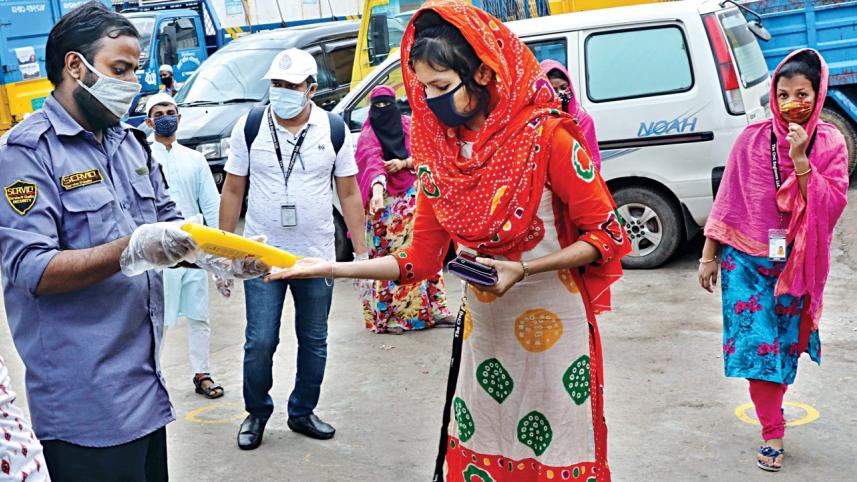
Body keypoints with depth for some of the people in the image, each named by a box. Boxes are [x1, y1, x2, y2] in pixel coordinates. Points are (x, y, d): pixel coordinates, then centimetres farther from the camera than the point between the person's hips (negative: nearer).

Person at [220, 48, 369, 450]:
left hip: (317, 257, 1)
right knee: (260, 343, 0)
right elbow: (233, 190, 2)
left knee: (314, 341, 11)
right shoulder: (250, 126, -3)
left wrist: (361, 252, 1)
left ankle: (303, 412, 30)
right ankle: (256, 412, 24)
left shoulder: (334, 129, -2)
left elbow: (349, 193, 3)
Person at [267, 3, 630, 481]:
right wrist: (329, 268, -7)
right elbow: (420, 261, 1)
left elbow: (608, 235, -12)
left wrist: (524, 269, -22)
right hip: (484, 329, 5)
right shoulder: (439, 153, -1)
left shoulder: (545, 137, -17)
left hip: (555, 330, -5)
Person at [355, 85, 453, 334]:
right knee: (387, 257, -4)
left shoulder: (409, 125, 8)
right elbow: (373, 162, -20)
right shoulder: (368, 135, -3)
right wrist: (377, 190, -38)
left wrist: (403, 163, -13)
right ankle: (389, 316, 0)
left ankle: (433, 310, 10)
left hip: (413, 197, 3)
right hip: (386, 202, -3)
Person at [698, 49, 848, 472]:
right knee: (756, 341, -5)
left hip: (797, 264, 1)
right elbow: (727, 199, -1)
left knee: (785, 342, 13)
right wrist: (710, 255, 0)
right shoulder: (753, 138, -5)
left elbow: (830, 206, -12)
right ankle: (772, 435, 4)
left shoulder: (830, 143, -3)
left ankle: (772, 405, 34)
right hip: (747, 260, -1)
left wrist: (801, 160, -22)